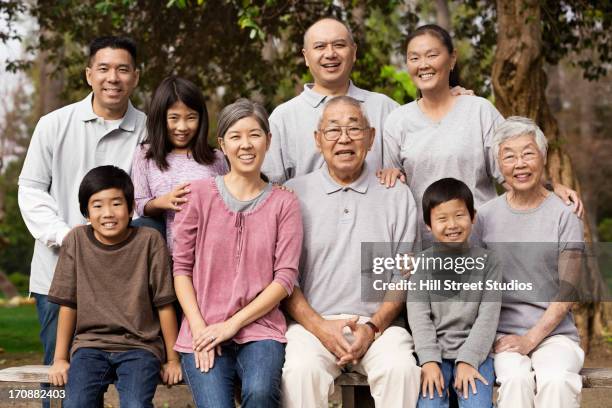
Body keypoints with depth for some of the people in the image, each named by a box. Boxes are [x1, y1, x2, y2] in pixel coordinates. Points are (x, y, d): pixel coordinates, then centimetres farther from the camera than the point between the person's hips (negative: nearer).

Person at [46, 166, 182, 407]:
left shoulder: (149, 241, -4)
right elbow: (68, 304, 6)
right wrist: (60, 359, 7)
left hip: (140, 345, -1)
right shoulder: (76, 241, 1)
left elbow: (164, 305, 0)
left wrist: (172, 359, 2)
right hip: (90, 344, 2)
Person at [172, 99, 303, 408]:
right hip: (203, 332, 0)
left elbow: (285, 277, 0)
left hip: (260, 328, 0)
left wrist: (233, 324, -9)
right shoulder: (199, 194, 5)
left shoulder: (283, 203, 6)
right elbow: (182, 267, 4)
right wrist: (199, 328, -7)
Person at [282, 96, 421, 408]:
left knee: (400, 368, -30)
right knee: (301, 370, -32)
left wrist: (373, 327, -7)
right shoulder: (293, 194, 8)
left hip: (378, 325, 1)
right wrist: (319, 326, -9)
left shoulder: (398, 197, 11)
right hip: (312, 323, -1)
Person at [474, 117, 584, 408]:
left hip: (554, 331, -1)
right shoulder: (487, 216, 9)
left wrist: (531, 339, -13)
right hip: (503, 330, 1)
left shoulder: (563, 216, 3)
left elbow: (567, 291, -2)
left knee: (556, 380, -32)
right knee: (515, 379, -31)